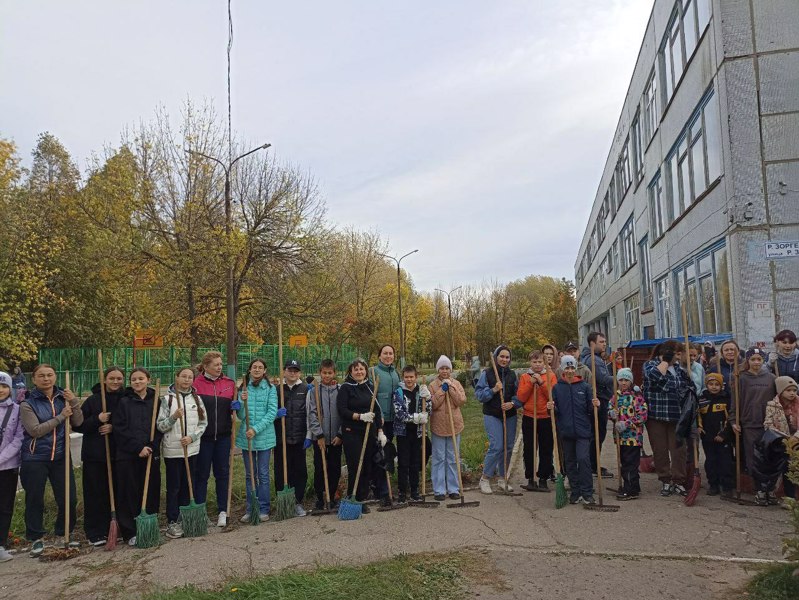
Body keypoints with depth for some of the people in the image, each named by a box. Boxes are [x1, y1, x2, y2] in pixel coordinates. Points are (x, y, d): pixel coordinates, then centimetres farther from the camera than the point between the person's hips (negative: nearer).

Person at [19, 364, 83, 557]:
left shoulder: (63, 398, 4)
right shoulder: (28, 404, -5)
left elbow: (77, 422, -2)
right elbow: (35, 430, -14)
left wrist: (74, 403, -16)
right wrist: (60, 417, -16)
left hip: (60, 457, 3)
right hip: (35, 459, -3)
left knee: (69, 499, 6)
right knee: (35, 501, 6)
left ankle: (62, 536, 25)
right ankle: (36, 539, 23)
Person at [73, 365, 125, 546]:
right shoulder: (93, 400, -1)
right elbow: (78, 425, -1)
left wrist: (114, 428, -12)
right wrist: (97, 420, -16)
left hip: (117, 454, 1)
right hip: (94, 454, -1)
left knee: (116, 492, 6)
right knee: (95, 493, 2)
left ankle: (111, 529, 20)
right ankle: (95, 533, 11)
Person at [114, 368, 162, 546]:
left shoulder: (155, 401, 6)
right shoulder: (124, 402, 1)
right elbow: (120, 430, -5)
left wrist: (151, 447, -9)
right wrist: (138, 447, -12)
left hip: (151, 454, 2)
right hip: (127, 456, -2)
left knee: (151, 492, 6)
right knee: (129, 494, 2)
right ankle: (130, 533, 12)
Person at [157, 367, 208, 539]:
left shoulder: (197, 398, 6)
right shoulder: (167, 398, -3)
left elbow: (203, 422, 6)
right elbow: (160, 426, -5)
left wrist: (192, 437, -8)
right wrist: (174, 417, -22)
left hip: (192, 449, 3)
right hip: (172, 450, -3)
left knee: (188, 485, 11)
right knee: (173, 486, 3)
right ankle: (172, 522, 12)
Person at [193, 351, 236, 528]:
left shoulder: (229, 383, 4)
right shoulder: (196, 383, -6)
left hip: (223, 435, 3)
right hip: (203, 436, -3)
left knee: (223, 473, 9)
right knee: (202, 474, 7)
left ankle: (223, 511, 19)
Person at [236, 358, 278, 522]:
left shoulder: (270, 388, -3)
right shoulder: (243, 388, 5)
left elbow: (272, 412, -10)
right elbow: (240, 416, 2)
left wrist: (256, 429, -17)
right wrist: (242, 402, -16)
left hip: (264, 436, -3)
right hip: (246, 437, 3)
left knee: (263, 474, 4)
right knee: (249, 475, 12)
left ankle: (263, 509, 14)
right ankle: (250, 509, 21)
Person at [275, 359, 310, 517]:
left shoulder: (305, 389, 3)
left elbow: (309, 414, 3)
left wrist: (308, 436, -2)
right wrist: (276, 414, -13)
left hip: (299, 437, 0)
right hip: (281, 437, 0)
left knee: (300, 471, 5)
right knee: (281, 471, 5)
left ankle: (298, 502, 17)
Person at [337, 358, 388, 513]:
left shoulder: (371, 387, 11)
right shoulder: (345, 388, -3)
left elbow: (377, 410, 13)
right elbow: (342, 410, -10)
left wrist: (380, 431, 8)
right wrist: (360, 416, -20)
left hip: (370, 432, 5)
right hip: (352, 432, -5)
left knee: (367, 467, 6)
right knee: (355, 467, -6)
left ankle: (362, 500, 16)